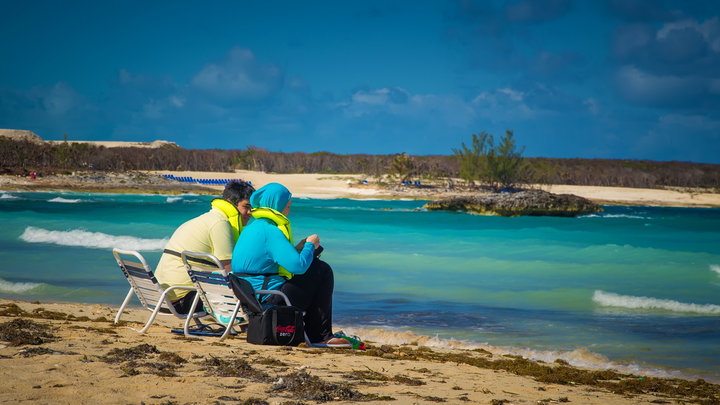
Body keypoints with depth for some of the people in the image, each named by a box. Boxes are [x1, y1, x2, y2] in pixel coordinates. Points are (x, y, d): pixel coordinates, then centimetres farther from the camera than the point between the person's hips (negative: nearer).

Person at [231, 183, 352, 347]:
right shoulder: (270, 230, -18)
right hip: (267, 296, -10)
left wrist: (306, 246, 14)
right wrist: (310, 245, -5)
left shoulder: (254, 226, 14)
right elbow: (298, 266, -24)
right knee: (323, 273, -1)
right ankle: (320, 336, 5)